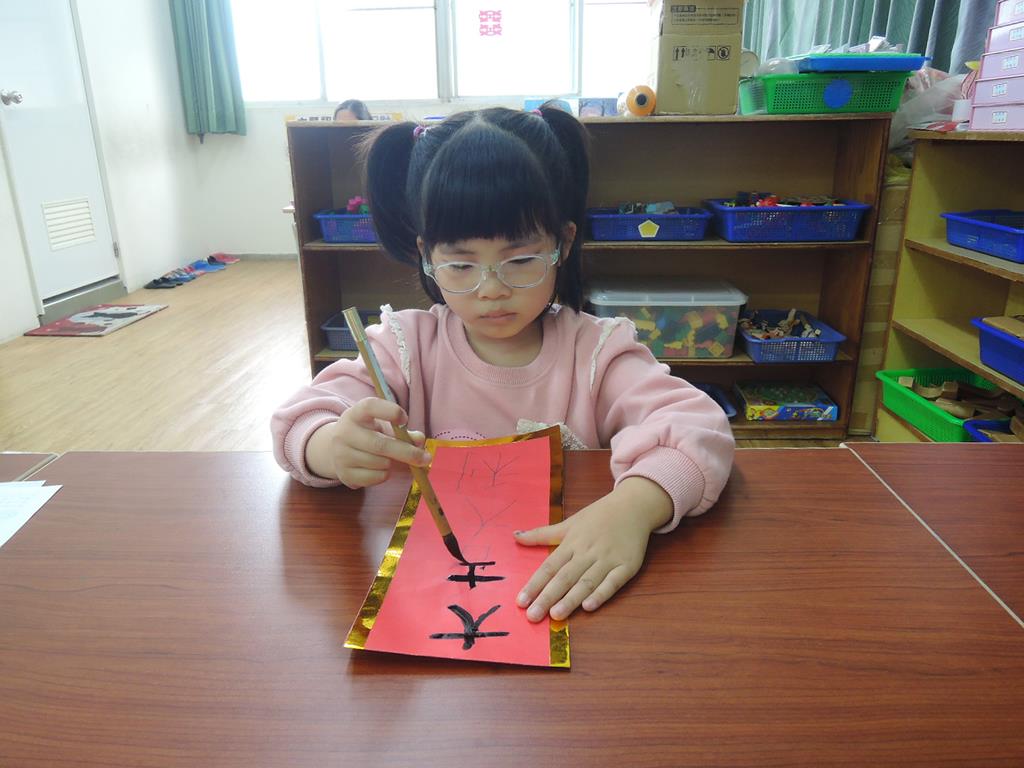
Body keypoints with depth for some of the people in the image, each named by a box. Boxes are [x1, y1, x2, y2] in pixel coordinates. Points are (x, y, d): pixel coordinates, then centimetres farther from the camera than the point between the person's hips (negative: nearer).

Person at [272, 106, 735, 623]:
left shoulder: (596, 351, -4)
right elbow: (301, 419, -10)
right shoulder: (409, 345, -1)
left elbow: (697, 429, -16)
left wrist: (632, 506, -37)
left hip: (569, 589, -1)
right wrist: (332, 446, -35)